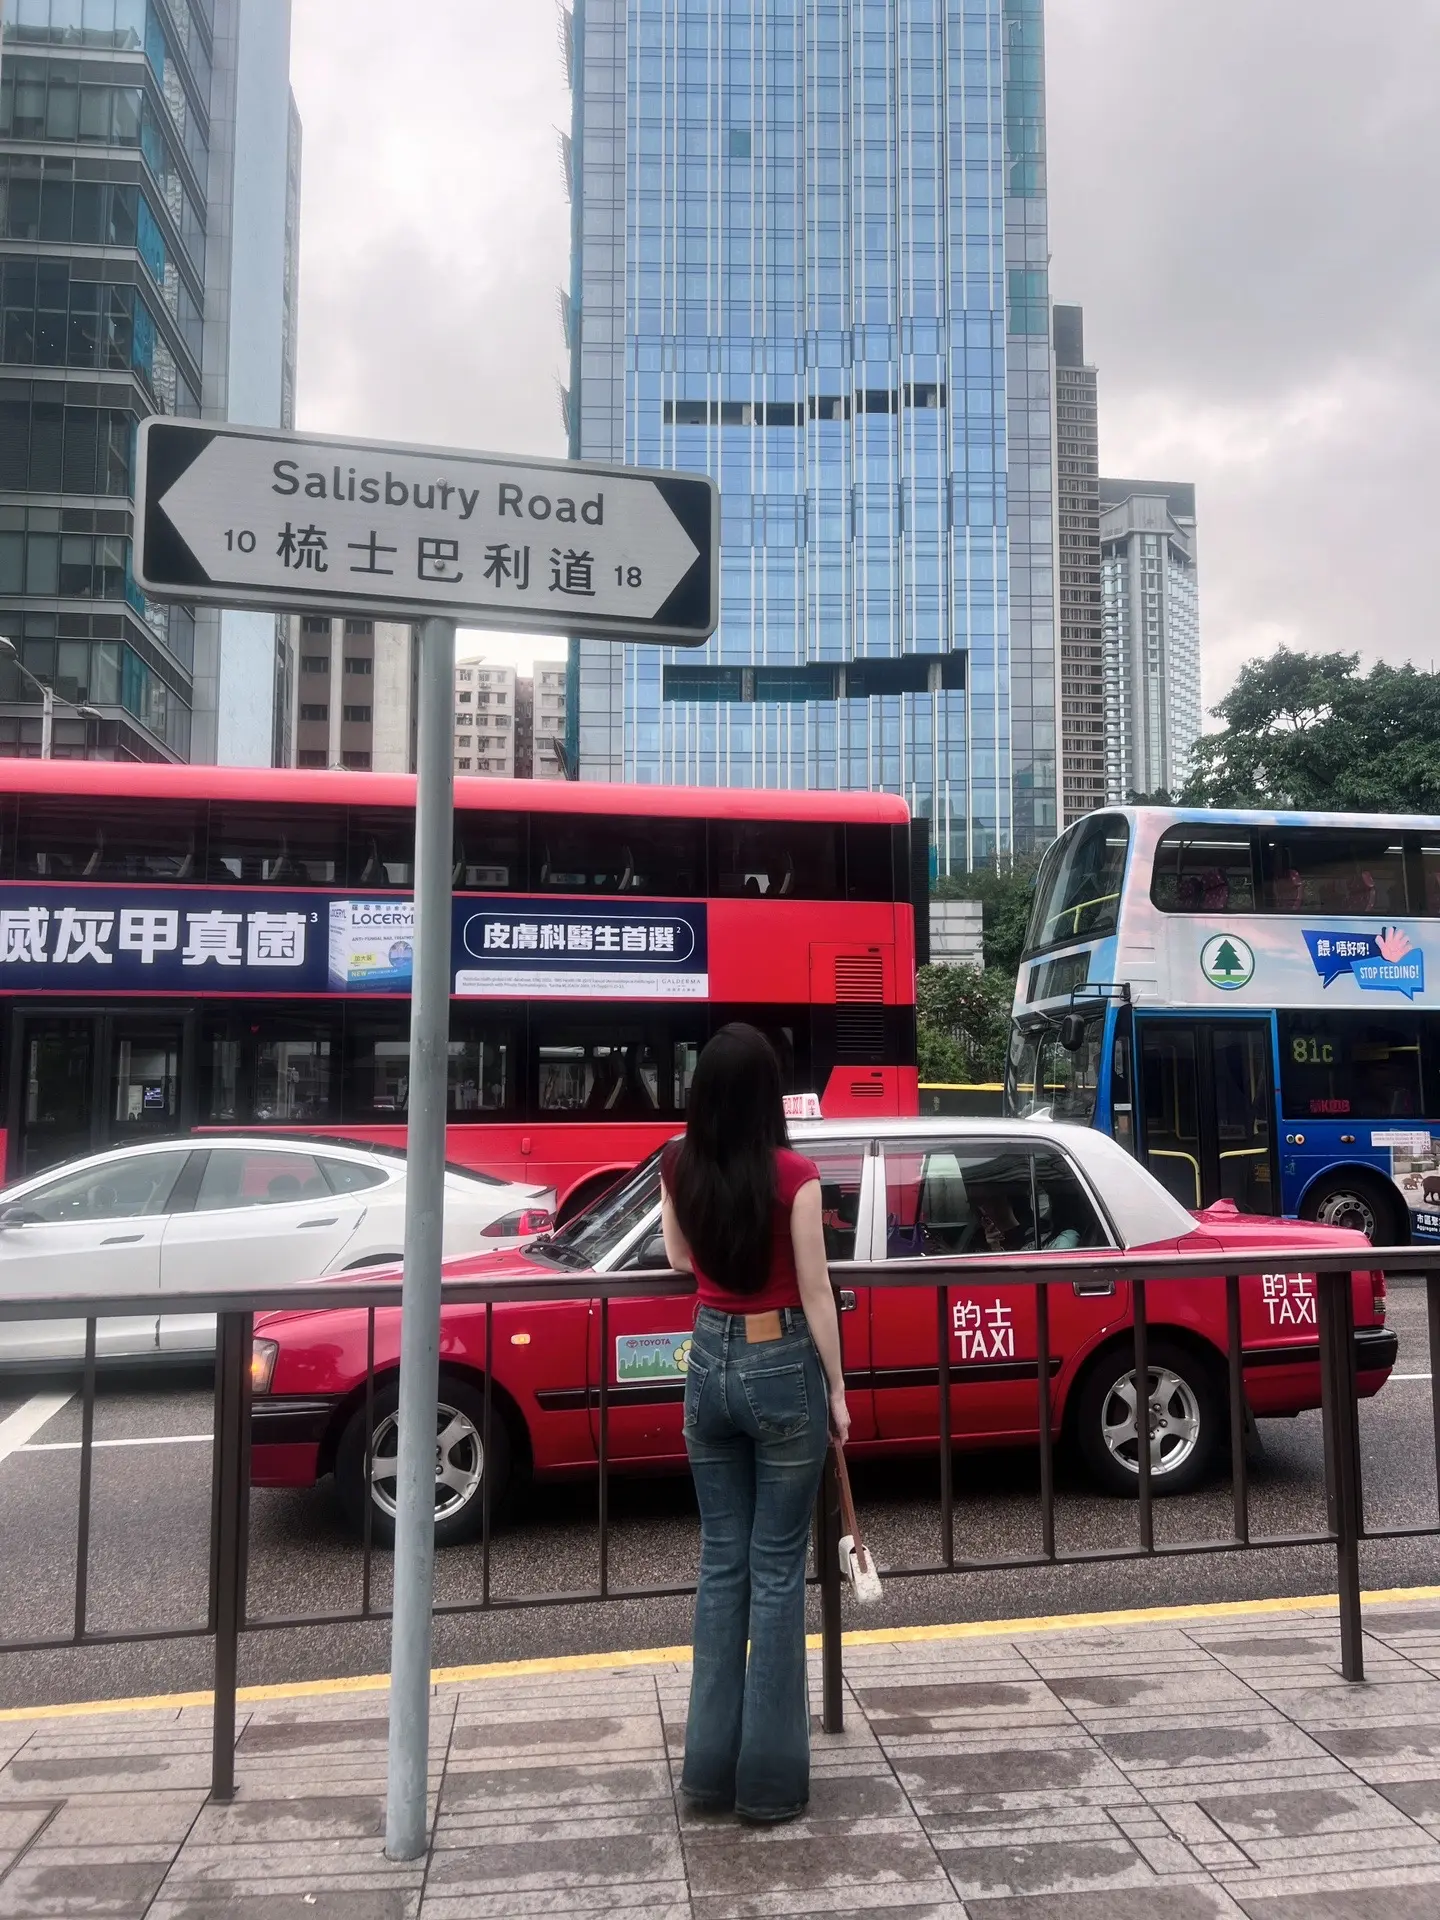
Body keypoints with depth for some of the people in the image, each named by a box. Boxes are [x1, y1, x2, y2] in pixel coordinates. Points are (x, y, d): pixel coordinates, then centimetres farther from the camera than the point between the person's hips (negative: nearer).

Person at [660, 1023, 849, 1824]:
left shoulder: (678, 1168, -2)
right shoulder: (793, 1175, -16)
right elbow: (815, 1294, -11)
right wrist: (837, 1389, -2)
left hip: (710, 1360, 4)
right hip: (782, 1366, -4)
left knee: (721, 1562, 15)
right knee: (777, 1569, 6)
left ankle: (713, 1764, 22)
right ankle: (770, 1777, 14)